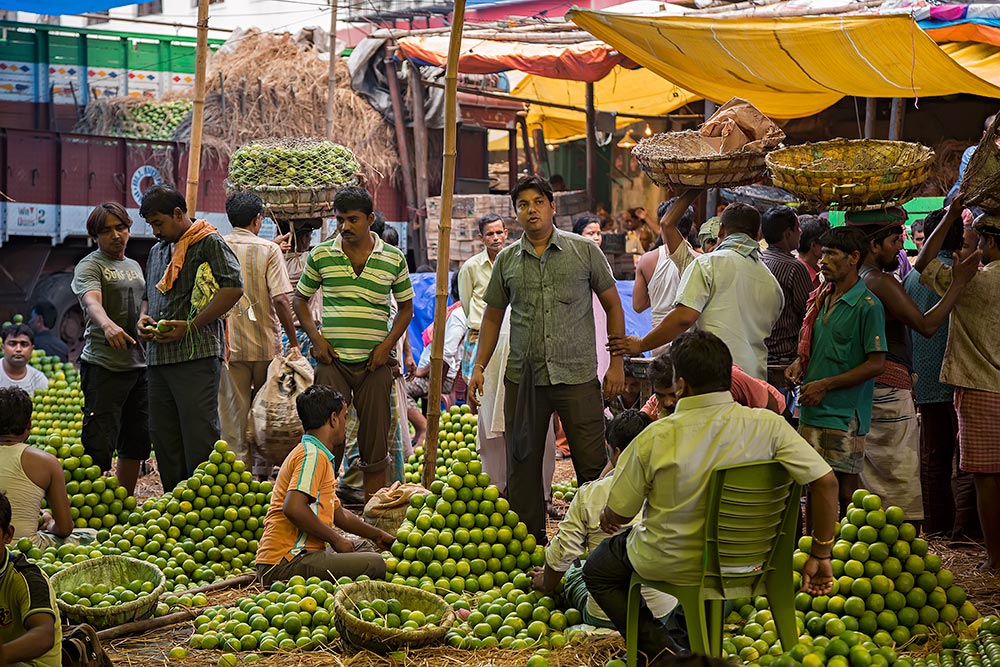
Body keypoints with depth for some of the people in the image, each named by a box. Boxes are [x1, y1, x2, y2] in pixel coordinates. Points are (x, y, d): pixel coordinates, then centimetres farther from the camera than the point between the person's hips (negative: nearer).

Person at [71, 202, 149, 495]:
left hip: (138, 364, 8)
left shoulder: (134, 266, 19)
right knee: (99, 447, -13)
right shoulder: (89, 266, -5)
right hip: (103, 366, -8)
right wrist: (107, 325, -44)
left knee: (136, 444, 13)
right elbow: (91, 302, -25)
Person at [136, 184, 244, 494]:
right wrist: (143, 319, 9)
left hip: (196, 355, -8)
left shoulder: (209, 242, -3)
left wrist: (190, 325, -17)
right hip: (158, 358, 8)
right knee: (163, 437, 10)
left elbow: (234, 288, -16)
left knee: (199, 437, -9)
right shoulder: (157, 251, 23)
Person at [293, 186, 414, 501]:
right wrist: (316, 338, -1)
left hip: (374, 362, 1)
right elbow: (300, 299, 12)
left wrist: (387, 345, -2)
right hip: (332, 359, -1)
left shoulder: (393, 259, 3)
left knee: (374, 440, 5)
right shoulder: (321, 256, 2)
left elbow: (406, 306, 12)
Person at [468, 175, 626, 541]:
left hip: (577, 374, -2)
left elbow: (613, 306, 7)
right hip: (523, 377, 3)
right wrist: (479, 367, 7)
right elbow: (493, 316, 16)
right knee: (522, 465, 6)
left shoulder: (585, 251, 2)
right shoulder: (506, 260, 9)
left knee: (593, 465, -2)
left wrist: (617, 363, 1)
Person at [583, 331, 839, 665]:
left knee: (596, 571, 26)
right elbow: (826, 482, -20)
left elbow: (617, 515, -13)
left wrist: (606, 520, 12)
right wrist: (819, 556, -7)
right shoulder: (767, 425, -19)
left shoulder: (656, 438, -25)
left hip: (669, 564, -4)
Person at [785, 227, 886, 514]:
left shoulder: (867, 305, -11)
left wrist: (825, 385, -15)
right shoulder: (821, 299, 12)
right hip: (811, 409, 7)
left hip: (845, 414, -7)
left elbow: (876, 364, -13)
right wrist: (799, 363, 2)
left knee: (845, 488, -2)